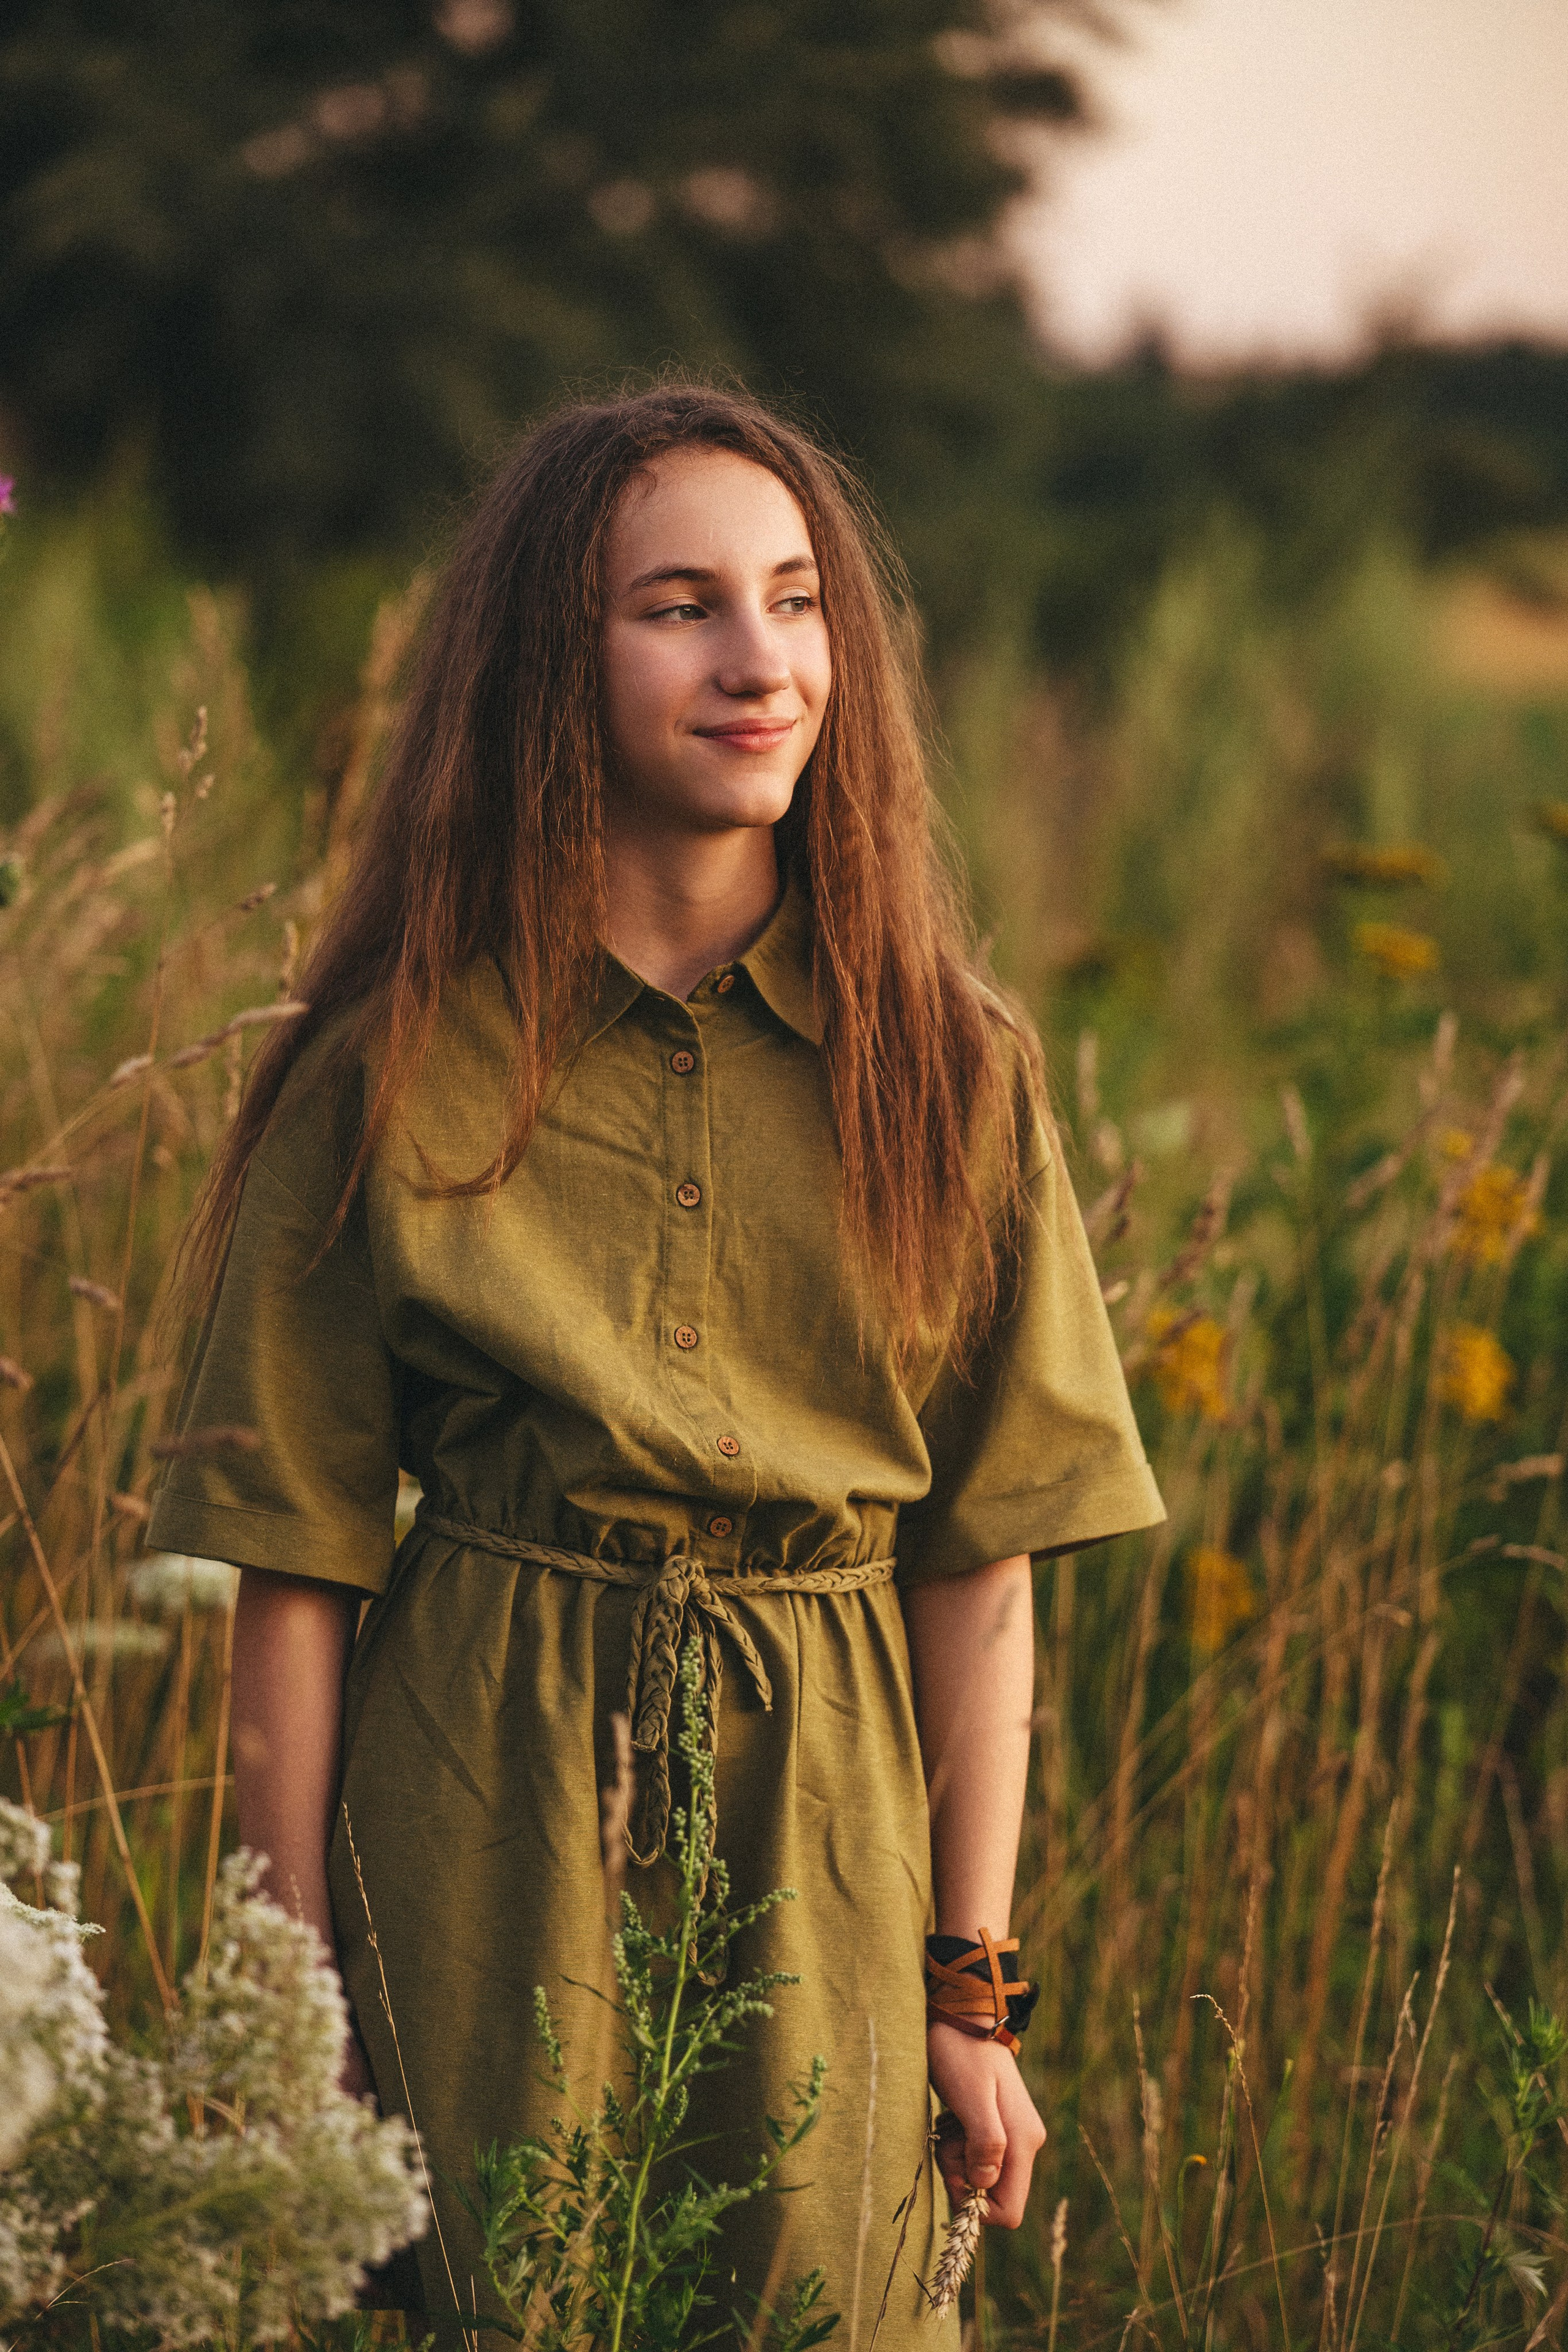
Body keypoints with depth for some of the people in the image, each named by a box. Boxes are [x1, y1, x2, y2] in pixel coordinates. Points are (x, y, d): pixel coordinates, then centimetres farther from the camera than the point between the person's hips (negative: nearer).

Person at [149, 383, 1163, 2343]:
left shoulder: (939, 1071, 1)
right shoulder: (391, 1074, -4)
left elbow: (980, 1553, 2)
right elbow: (292, 1565, -2)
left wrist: (972, 1987, 0)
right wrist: (295, 2005, -4)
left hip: (825, 1819, 2)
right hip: (483, 1813, -1)